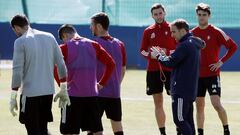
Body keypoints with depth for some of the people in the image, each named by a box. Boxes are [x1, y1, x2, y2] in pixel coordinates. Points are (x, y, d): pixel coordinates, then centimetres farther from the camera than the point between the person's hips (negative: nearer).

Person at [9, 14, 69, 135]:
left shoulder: (20, 42, -8)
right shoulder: (49, 37, 8)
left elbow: (17, 71, -12)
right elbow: (61, 65, 9)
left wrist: (13, 97, -7)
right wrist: (63, 90, 15)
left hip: (30, 93, -5)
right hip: (48, 91, 5)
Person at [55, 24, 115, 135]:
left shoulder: (64, 48, -3)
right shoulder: (93, 45, 8)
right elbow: (111, 63, 7)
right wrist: (102, 83, 11)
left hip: (73, 95, -4)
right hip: (92, 94, 4)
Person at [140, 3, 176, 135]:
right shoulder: (148, 31, 8)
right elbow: (142, 50, 12)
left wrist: (167, 52, -16)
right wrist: (151, 54, -8)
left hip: (171, 69, -3)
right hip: (153, 70, 3)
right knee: (158, 103, 5)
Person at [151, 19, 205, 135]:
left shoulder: (185, 45, -16)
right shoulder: (193, 44, 16)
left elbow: (171, 62, -19)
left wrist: (158, 56, -2)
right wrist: (164, 55, 9)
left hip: (181, 90, -10)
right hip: (190, 89, 10)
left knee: (179, 120, -8)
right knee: (188, 120, 11)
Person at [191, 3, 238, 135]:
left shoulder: (216, 32, -7)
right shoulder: (192, 33, 6)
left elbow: (233, 47, -6)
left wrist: (221, 62, -11)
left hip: (212, 74, -5)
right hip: (197, 75, 5)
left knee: (216, 104, -14)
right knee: (199, 106, 7)